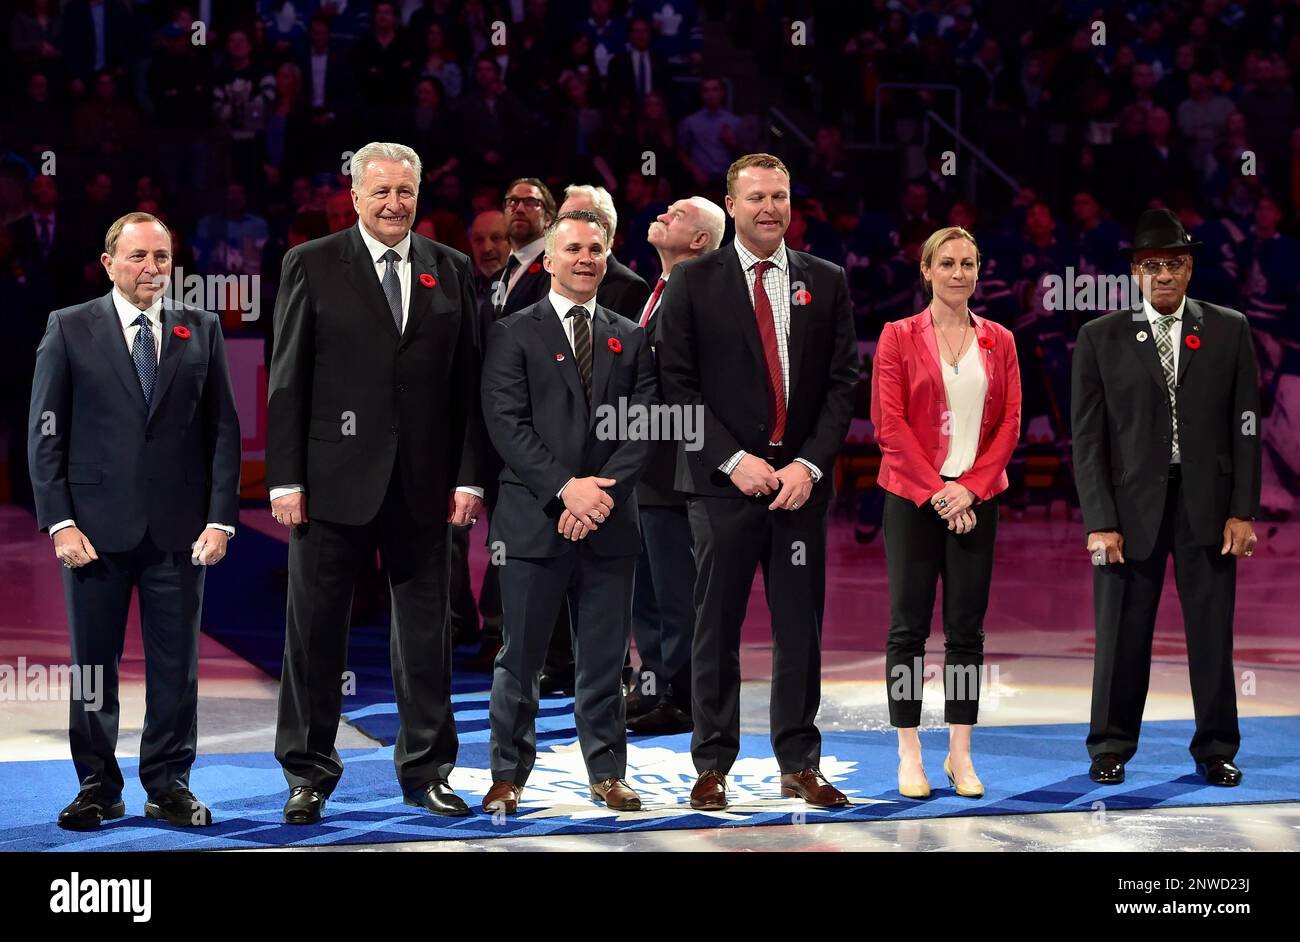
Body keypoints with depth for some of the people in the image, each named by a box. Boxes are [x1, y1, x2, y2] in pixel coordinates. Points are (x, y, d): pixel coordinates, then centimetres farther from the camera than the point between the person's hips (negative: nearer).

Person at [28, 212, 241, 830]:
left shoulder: (201, 331, 8)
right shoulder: (69, 330, 3)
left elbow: (223, 430, 7)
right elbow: (45, 433, 1)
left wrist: (220, 519, -3)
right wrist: (60, 522, -8)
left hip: (180, 528, 1)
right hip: (96, 526, -1)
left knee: (176, 665, 4)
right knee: (92, 664, 4)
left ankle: (169, 787, 14)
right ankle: (98, 788, 14)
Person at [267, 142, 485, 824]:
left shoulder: (451, 271, 9)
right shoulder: (311, 266, 1)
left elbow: (468, 382, 8)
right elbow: (287, 380, -2)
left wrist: (468, 476, 0)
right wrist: (285, 479, -7)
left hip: (424, 484, 2)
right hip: (334, 479, -2)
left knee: (425, 631, 8)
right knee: (315, 631, 3)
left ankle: (426, 771, 18)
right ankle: (308, 774, 14)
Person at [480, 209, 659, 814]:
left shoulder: (630, 340, 14)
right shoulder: (513, 334, 3)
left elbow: (642, 426, 5)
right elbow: (507, 425, -6)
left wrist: (602, 490, -10)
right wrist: (565, 488, -15)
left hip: (609, 522, 3)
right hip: (533, 522, -3)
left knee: (605, 658, 6)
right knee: (521, 656, 1)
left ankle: (607, 773, 13)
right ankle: (508, 776, 8)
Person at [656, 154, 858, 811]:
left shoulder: (826, 283, 9)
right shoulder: (693, 282, 3)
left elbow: (842, 382, 6)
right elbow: (678, 384, -1)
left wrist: (810, 464, -7)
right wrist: (733, 459, -10)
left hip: (800, 481, 2)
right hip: (722, 481, -2)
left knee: (799, 627, 4)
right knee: (717, 628, 1)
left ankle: (800, 764, 11)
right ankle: (712, 765, 8)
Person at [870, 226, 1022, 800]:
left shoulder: (998, 342, 9)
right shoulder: (899, 337, 1)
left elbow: (1009, 423, 4)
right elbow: (889, 421, -5)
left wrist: (970, 488, -8)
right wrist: (935, 490, -12)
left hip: (975, 498, 2)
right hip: (911, 495, -2)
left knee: (968, 627, 3)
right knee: (909, 625, -1)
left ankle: (960, 754, 8)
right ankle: (909, 756, 3)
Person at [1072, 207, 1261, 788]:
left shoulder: (1229, 331, 7)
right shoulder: (1101, 339, 3)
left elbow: (1244, 427, 6)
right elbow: (1088, 438, 1)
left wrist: (1243, 510, -1)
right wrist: (1099, 521, -7)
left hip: (1207, 501, 1)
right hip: (1131, 504, -1)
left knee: (1212, 631, 4)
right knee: (1121, 632, 2)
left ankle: (1216, 750, 14)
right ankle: (1111, 749, 14)